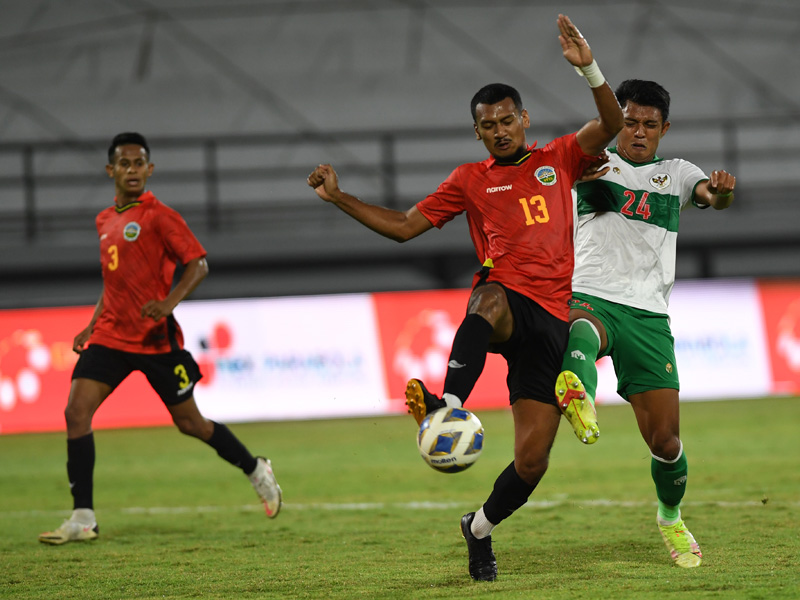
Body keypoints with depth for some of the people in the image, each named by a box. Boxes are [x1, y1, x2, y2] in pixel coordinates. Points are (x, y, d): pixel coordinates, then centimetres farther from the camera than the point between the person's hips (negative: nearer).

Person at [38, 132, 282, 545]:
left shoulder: (158, 216, -8)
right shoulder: (105, 221, 14)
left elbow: (198, 264, -13)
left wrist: (169, 302, -28)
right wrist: (92, 325, 18)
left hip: (155, 338, -6)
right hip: (110, 336, 6)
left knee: (189, 423, 4)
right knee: (76, 412, -11)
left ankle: (256, 470, 30)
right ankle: (82, 518, -8)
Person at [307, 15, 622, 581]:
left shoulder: (558, 160, 16)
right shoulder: (471, 180, 16)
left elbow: (611, 125, 1)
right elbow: (404, 225, 17)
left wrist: (588, 67, -13)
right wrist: (339, 198, 9)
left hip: (552, 318, 1)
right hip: (505, 300, -1)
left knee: (532, 461, -5)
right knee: (491, 298, -43)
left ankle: (481, 527, 23)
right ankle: (449, 404, -66)